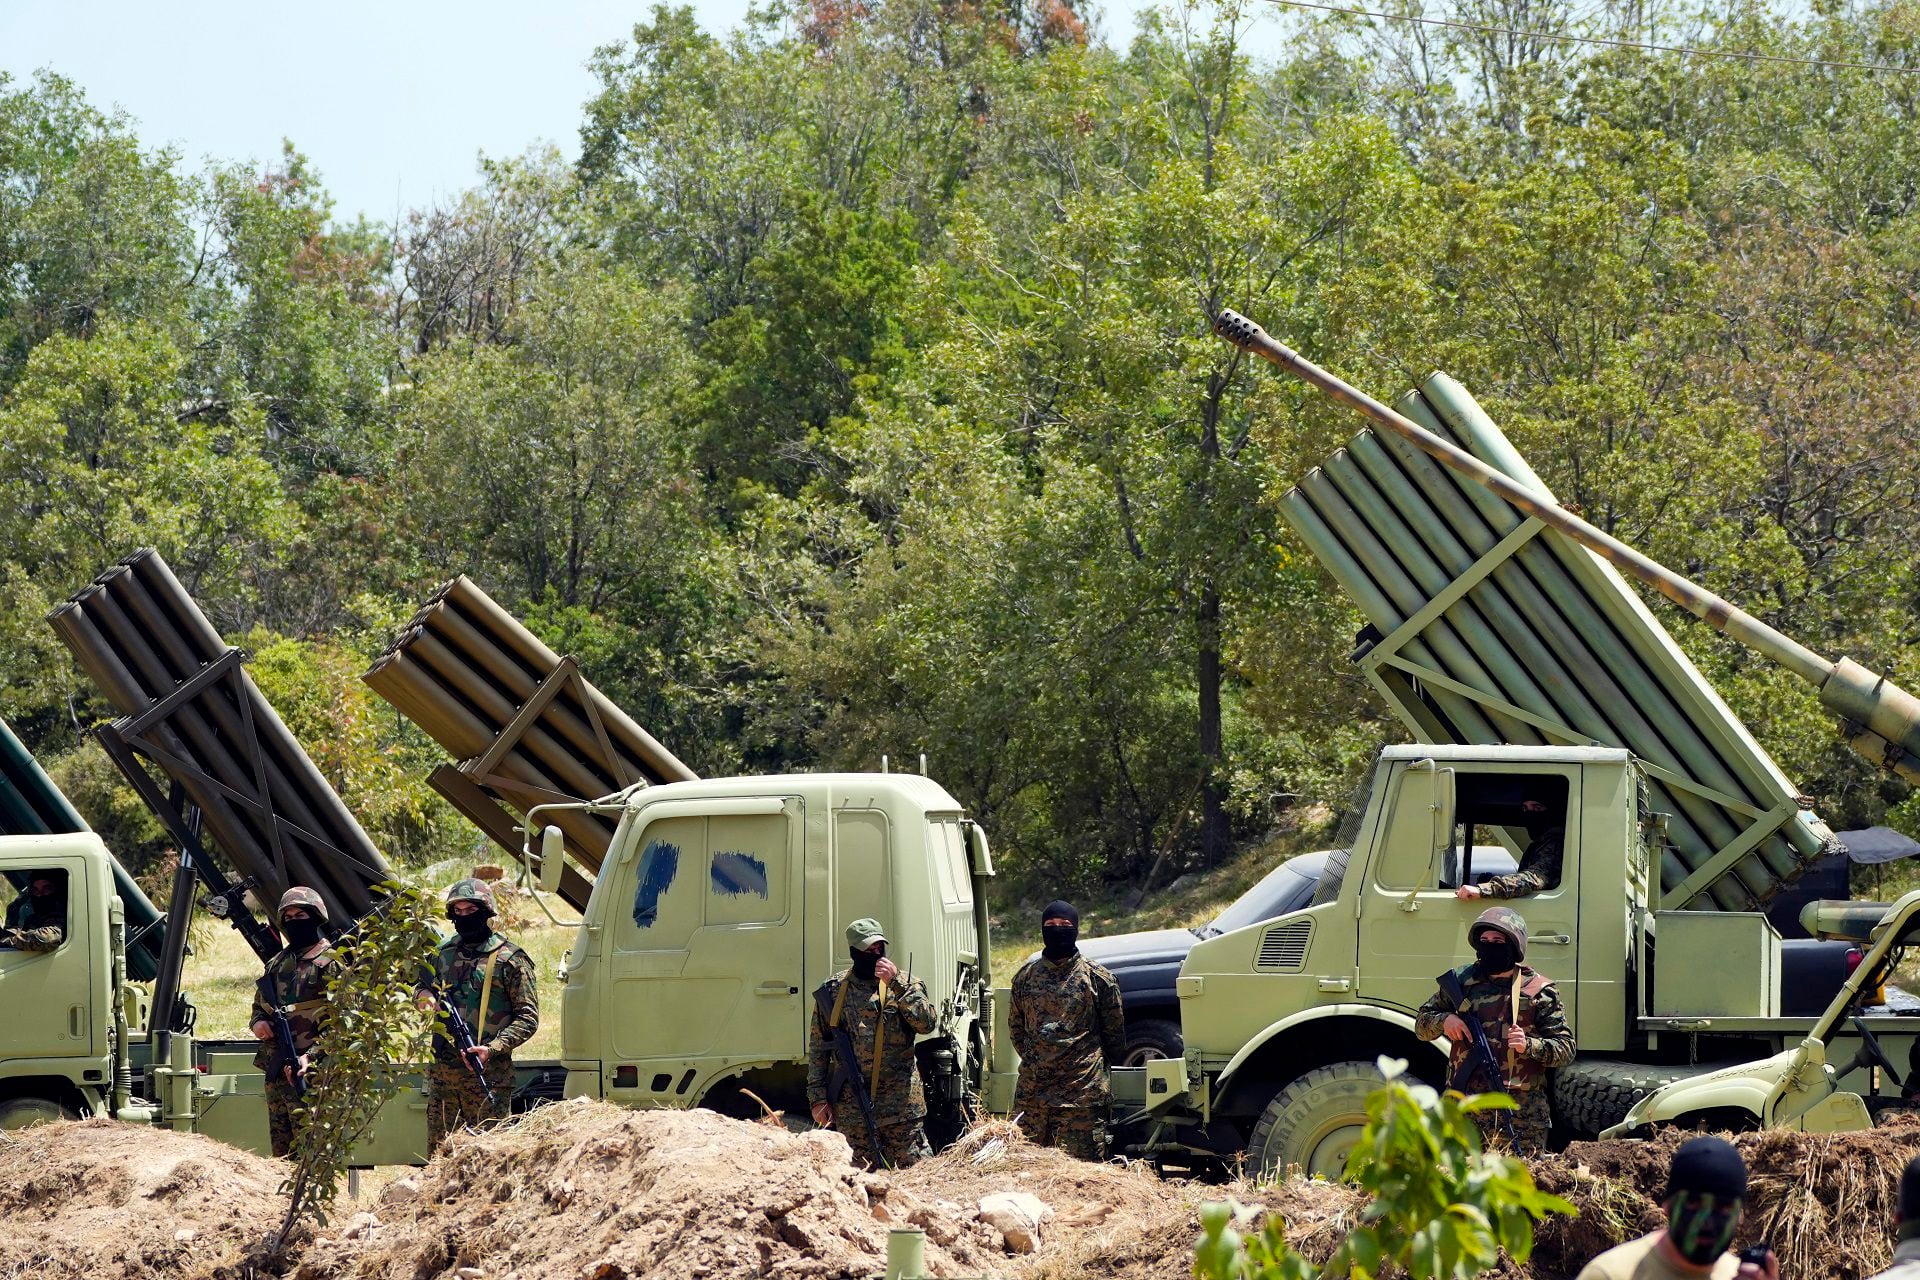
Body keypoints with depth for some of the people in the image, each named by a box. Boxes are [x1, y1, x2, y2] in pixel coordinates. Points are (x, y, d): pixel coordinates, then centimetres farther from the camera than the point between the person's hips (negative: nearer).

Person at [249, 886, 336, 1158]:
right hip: (276, 1072, 8)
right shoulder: (277, 964, 18)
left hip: (311, 1072, -8)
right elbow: (259, 1004, 31)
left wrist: (311, 1057, -21)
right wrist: (258, 1022, 6)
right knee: (281, 1148, 10)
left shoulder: (332, 962, -5)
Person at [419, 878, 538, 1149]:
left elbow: (528, 1017, -5)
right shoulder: (442, 953, 13)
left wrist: (493, 1048, -18)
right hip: (441, 1072, 5)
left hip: (488, 1073, -5)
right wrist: (425, 994, 5)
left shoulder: (509, 960, -3)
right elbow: (429, 986, 31)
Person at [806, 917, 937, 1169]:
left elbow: (926, 1023, -12)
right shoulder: (832, 991, 7)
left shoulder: (906, 985, 5)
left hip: (900, 1101, -1)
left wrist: (896, 984, -16)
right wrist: (817, 1097, 5)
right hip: (850, 1106, 1)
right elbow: (817, 1049, 10)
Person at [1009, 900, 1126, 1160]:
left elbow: (1114, 1031, 9)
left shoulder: (1097, 977, 2)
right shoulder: (1026, 976, 11)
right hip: (1031, 1089, 4)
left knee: (1082, 1162, -4)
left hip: (1082, 1089, -3)